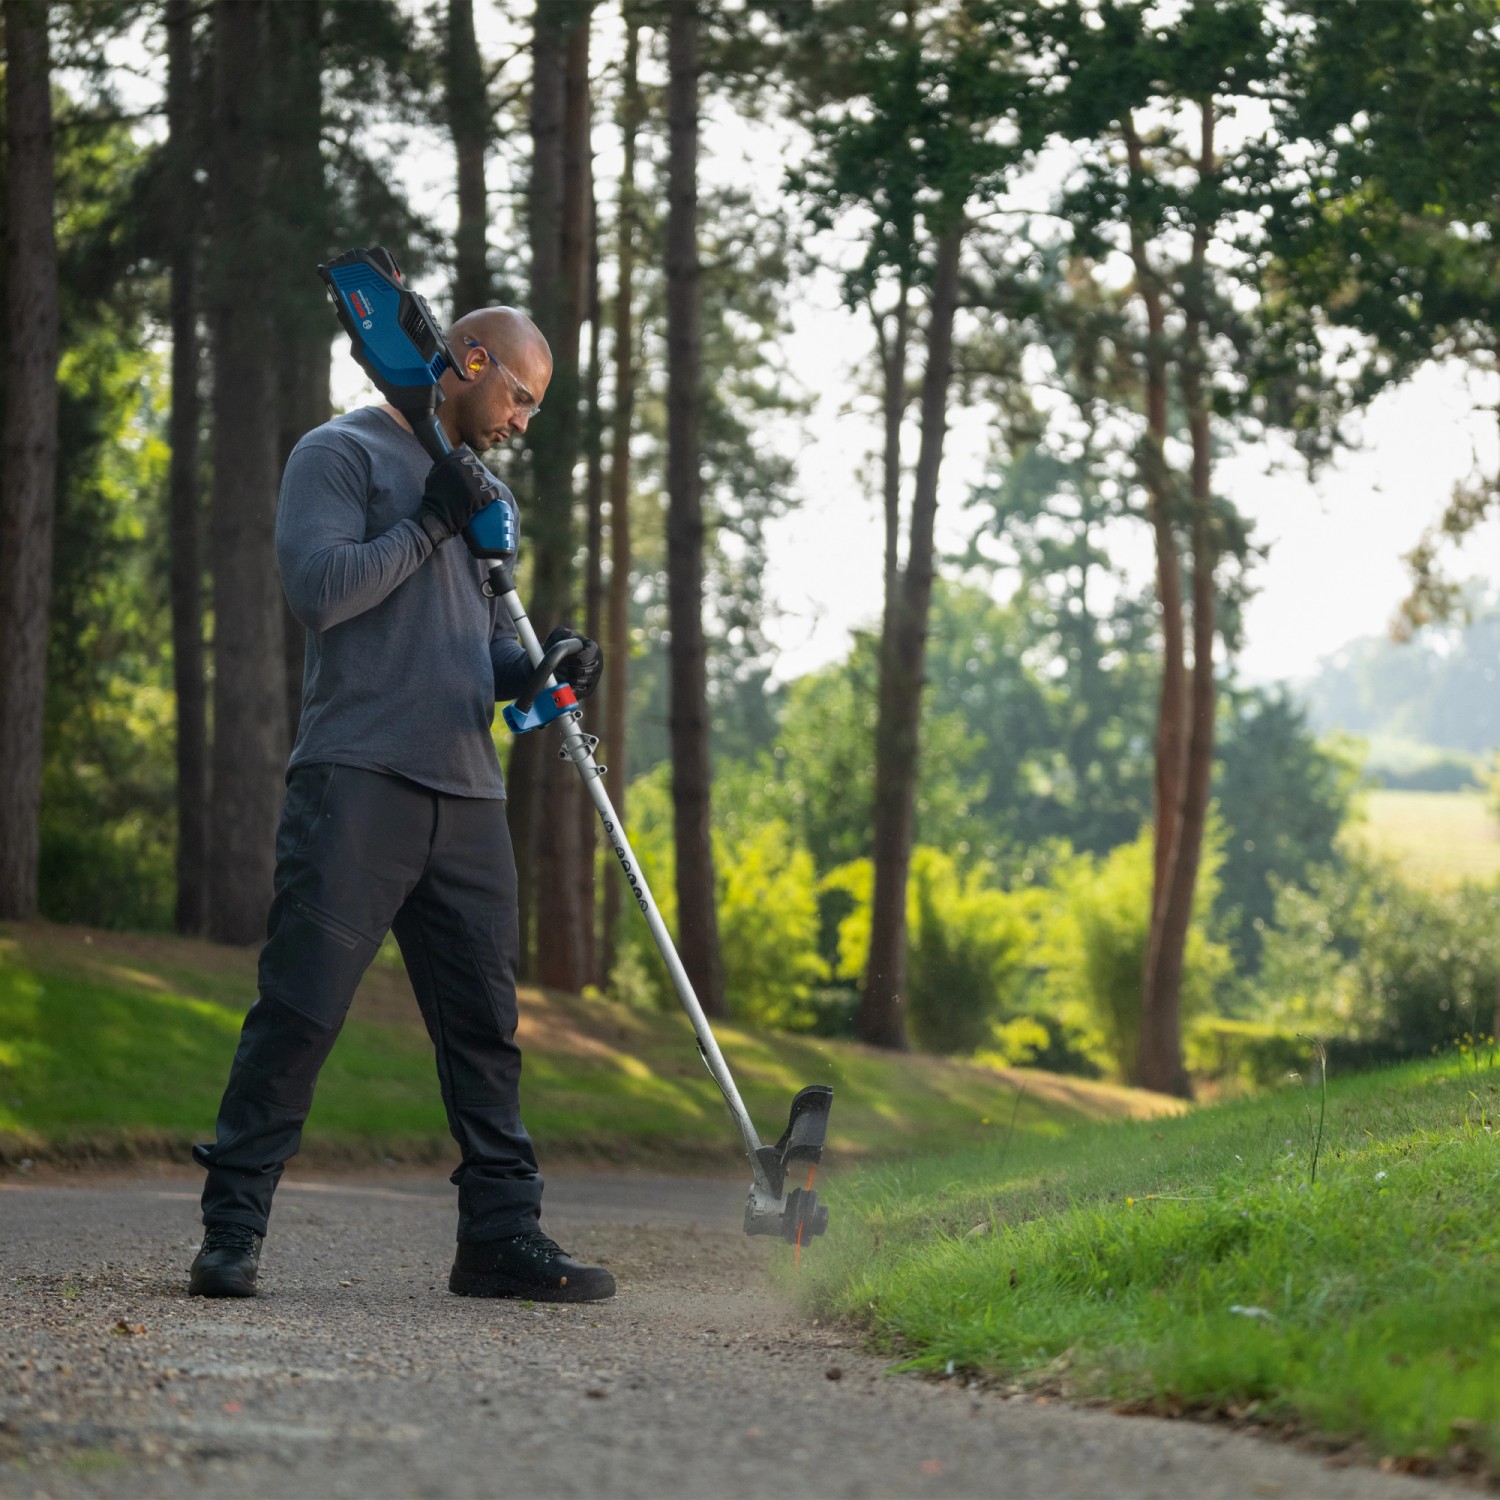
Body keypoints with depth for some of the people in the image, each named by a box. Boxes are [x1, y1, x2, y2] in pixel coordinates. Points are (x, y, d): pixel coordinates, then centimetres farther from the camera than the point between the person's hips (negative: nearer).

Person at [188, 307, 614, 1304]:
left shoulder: (490, 501, 25)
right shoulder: (342, 455, 3)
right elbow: (318, 588, -11)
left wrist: (541, 670, 4)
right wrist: (430, 523, -8)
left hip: (468, 795, 7)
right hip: (357, 778, -7)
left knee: (487, 1018, 4)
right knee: (301, 1006, -9)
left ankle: (502, 1229, 8)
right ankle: (233, 1228, -4)